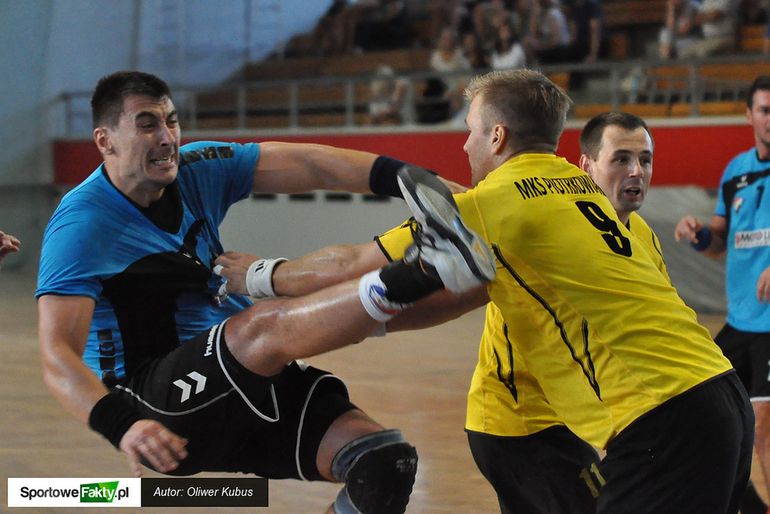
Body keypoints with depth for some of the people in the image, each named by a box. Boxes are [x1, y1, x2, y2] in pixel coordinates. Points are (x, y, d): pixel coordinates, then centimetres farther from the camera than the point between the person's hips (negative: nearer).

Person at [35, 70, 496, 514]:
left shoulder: (197, 170, 7)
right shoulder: (82, 224, -12)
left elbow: (307, 164, -4)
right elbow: (58, 356, -22)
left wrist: (399, 175, -22)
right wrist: (122, 425, -41)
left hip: (247, 387, 7)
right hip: (158, 396, -7)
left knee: (386, 460, -16)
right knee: (266, 325, -36)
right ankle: (426, 271, -49)